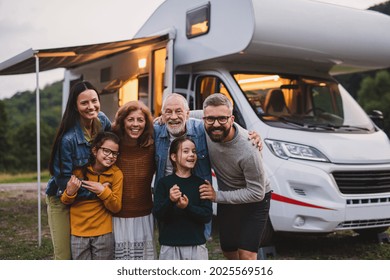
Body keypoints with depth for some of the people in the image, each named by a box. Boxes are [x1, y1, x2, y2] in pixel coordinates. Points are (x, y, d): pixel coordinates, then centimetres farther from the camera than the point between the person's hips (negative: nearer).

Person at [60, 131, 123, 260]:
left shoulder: (116, 174, -7)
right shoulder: (79, 170, -6)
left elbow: (116, 207, -7)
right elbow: (65, 201, 2)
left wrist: (103, 191, -21)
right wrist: (70, 192, -19)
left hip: (104, 234, 0)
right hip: (78, 233, 0)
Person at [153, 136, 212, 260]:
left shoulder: (200, 183, 2)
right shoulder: (164, 183, -1)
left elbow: (207, 216, -4)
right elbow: (157, 214, -7)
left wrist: (188, 207, -21)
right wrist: (170, 201, -26)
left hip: (197, 245, 1)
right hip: (170, 246, -1)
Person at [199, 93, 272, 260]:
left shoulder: (248, 150, -37)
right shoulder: (205, 131, -21)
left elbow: (257, 192, -28)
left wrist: (217, 196, -29)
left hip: (254, 202, -6)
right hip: (227, 199, 6)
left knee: (246, 255, -11)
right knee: (228, 250, 21)